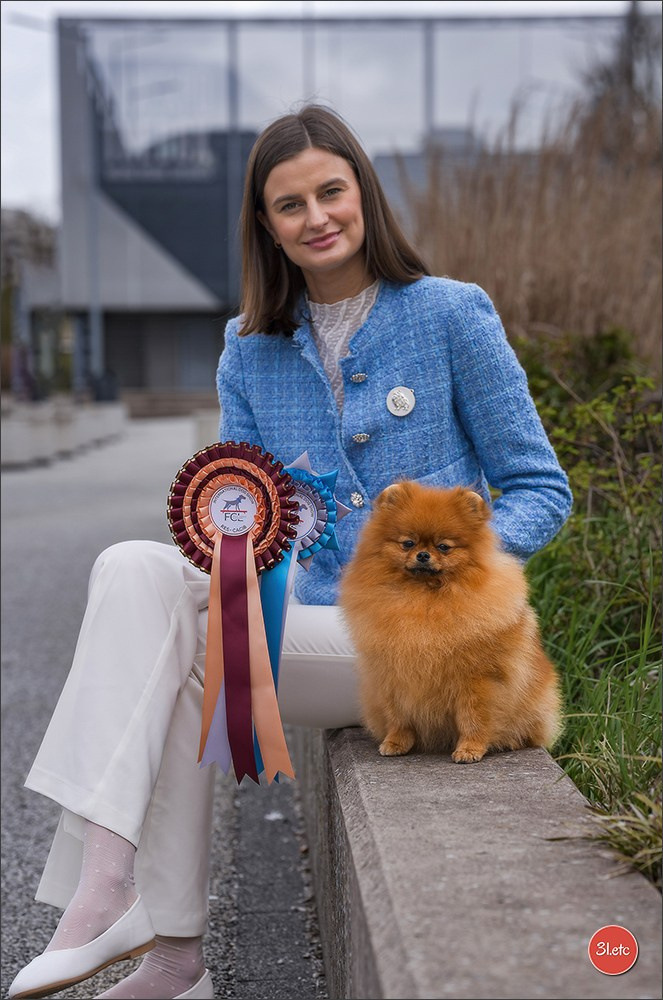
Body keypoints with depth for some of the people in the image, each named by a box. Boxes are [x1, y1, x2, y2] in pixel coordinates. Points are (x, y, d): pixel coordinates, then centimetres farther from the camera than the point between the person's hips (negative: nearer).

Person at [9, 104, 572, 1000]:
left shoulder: (449, 314, -2)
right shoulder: (251, 350, 11)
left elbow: (540, 488, 0)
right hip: (308, 620, 5)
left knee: (185, 657, -23)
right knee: (134, 567, -21)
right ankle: (108, 881, -25)